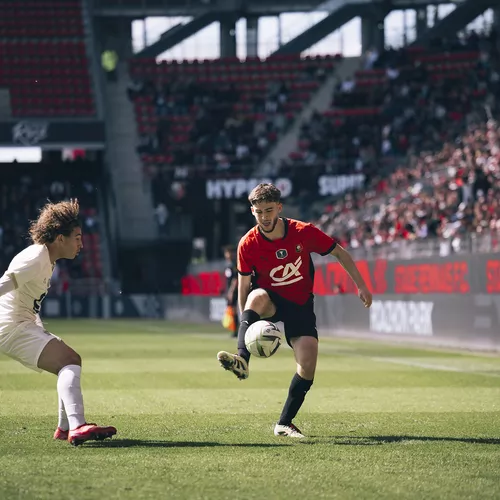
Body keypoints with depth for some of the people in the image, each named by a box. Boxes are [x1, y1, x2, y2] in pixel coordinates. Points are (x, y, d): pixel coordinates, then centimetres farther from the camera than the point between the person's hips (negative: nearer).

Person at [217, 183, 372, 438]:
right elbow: (243, 287, -7)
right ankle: (242, 360, -56)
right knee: (258, 296, -39)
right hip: (270, 303, -1)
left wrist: (361, 286, -4)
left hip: (300, 307, 1)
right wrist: (247, 324, -14)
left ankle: (284, 424, 1)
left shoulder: (304, 232, -14)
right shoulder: (248, 244, -14)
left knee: (308, 363, -16)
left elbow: (340, 253, -1)